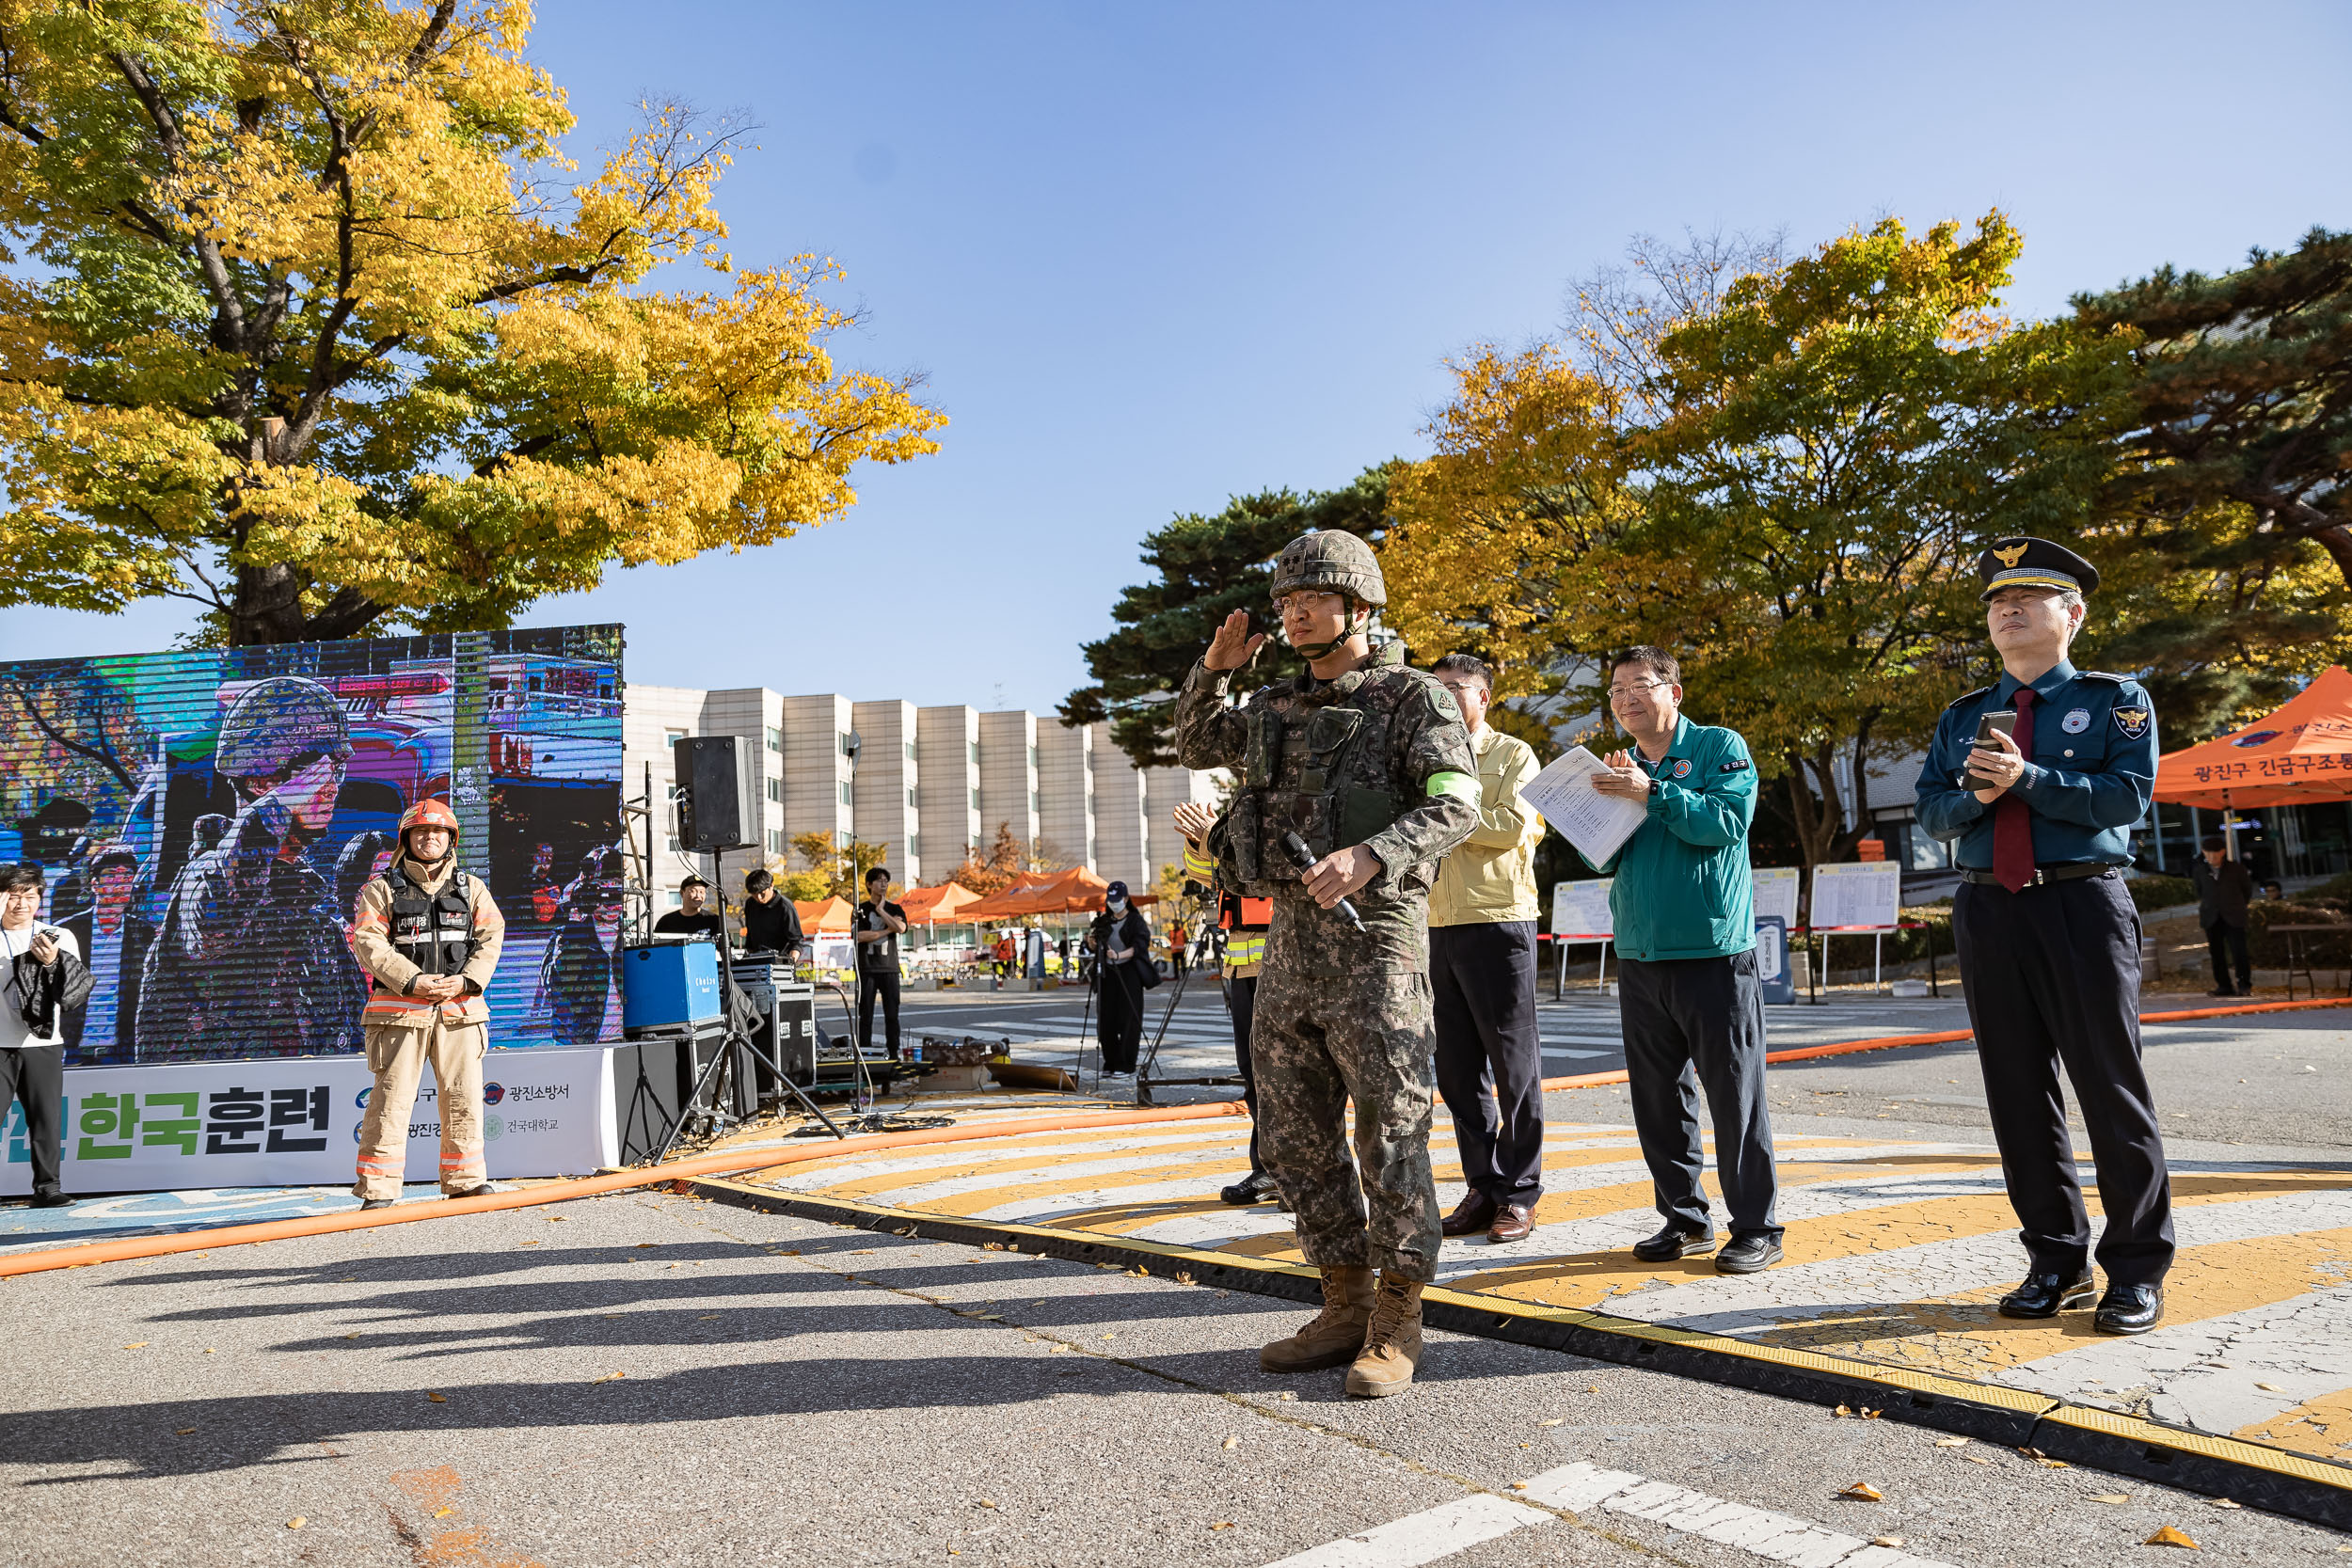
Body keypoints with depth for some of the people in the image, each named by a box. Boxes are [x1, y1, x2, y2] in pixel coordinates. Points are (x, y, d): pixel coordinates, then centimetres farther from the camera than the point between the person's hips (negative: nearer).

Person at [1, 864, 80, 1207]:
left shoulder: (59, 938, 7)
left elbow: (77, 987, 0)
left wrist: (53, 962, -19)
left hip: (42, 1044, 1)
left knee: (47, 1119, 2)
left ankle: (48, 1187, 9)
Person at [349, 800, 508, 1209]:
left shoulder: (472, 887, 13)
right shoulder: (381, 890, 5)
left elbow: (490, 938, 6)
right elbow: (369, 943, -5)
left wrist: (466, 980, -10)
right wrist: (412, 981, -16)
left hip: (459, 1007, 3)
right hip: (401, 1008, -3)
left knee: (463, 1097, 6)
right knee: (391, 1098, -3)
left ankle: (466, 1180, 17)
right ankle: (378, 1190, 4)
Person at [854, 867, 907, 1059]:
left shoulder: (894, 909, 11)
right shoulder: (860, 910, 6)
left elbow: (901, 928, -10)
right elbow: (858, 936, -10)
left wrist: (881, 910, -6)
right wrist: (887, 930, -8)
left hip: (890, 969, 2)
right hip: (867, 969, -1)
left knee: (892, 1015, 1)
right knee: (865, 1015, 0)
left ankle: (894, 1055, 6)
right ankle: (864, 1056, 3)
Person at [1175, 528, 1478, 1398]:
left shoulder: (1413, 696, -4)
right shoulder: (1277, 707, 16)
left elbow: (1455, 804, -16)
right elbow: (1196, 748, 31)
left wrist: (1369, 856, -31)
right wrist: (1212, 669, 14)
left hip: (1374, 940, -7)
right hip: (1289, 939, 7)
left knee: (1389, 1132, -3)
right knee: (1298, 1134, 9)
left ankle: (1396, 1325, 8)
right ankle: (1345, 1307, 21)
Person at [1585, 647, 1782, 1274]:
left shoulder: (1721, 747, 1)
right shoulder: (1623, 768, 15)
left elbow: (1727, 823, -15)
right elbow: (1603, 858, 8)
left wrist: (1652, 792, -19)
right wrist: (1609, 799, -8)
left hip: (1714, 952, -5)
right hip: (1639, 957, 6)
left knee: (1735, 1093, -2)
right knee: (1658, 1095, 9)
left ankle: (1756, 1228, 8)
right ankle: (1685, 1220, 20)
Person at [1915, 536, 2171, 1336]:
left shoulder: (2116, 700, 5)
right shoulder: (1961, 717, 16)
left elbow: (2130, 794, -8)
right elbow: (1930, 810, 10)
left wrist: (2028, 779, -17)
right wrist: (1974, 796, -10)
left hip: (2082, 905, -4)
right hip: (1987, 910, 4)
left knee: (2110, 1084, -1)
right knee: (2018, 1091, 6)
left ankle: (2137, 1269, 11)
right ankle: (2056, 1261, 18)